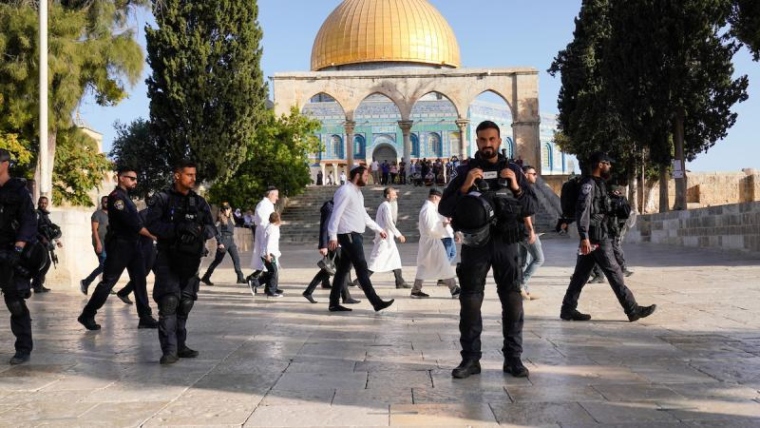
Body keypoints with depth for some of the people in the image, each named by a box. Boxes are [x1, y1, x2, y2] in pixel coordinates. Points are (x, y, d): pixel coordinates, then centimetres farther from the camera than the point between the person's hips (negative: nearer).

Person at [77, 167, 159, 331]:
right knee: (108, 281, -3)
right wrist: (152, 235, -15)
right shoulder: (116, 197, -12)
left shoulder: (126, 197, 17)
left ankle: (145, 317, 6)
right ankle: (87, 315, 7)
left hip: (132, 244, 9)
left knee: (140, 281, 5)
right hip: (119, 245, -9)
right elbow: (131, 223, -19)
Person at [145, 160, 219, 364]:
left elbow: (212, 228, 4)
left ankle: (180, 345, 19)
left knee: (185, 303, 8)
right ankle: (169, 350, -14)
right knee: (169, 301, -14)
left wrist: (200, 230, -18)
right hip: (168, 259, -4)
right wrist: (177, 228, -25)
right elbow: (152, 225, -12)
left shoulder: (199, 202, 11)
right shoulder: (162, 199, 0)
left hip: (191, 260, 4)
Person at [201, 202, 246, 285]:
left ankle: (240, 278, -3)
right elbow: (217, 231, -12)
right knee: (217, 260, -1)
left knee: (236, 258, -2)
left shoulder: (230, 219, 15)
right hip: (223, 240, -7)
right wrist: (220, 243, -19)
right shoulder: (220, 218, -6)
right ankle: (206, 277, 9)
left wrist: (233, 242, 19)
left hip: (231, 241, 7)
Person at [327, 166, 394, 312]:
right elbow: (336, 214, -17)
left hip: (355, 235, 10)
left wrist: (379, 229, 26)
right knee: (362, 269, -10)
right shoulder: (345, 191, -12)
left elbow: (364, 215, 26)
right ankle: (376, 302, -10)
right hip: (348, 235, -10)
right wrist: (333, 236, -22)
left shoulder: (357, 192, 18)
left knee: (343, 269, 11)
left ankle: (334, 303, 17)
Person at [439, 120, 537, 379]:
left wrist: (516, 188, -11)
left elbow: (531, 208, 6)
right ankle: (470, 358, 8)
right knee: (470, 302, 0)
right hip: (475, 243, -1)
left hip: (506, 242, 1)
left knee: (512, 301, 1)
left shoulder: (513, 170, 9)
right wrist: (464, 187, -16)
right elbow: (444, 208, -3)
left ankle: (513, 358, 10)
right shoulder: (464, 170, 4)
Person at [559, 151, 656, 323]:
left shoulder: (597, 183, 19)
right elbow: (582, 210, -21)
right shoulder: (589, 184, -12)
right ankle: (633, 310, 0)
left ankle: (568, 309, 11)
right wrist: (585, 237, -27)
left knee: (581, 275, 9)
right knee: (614, 272, -5)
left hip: (597, 235, 10)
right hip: (595, 237, -10)